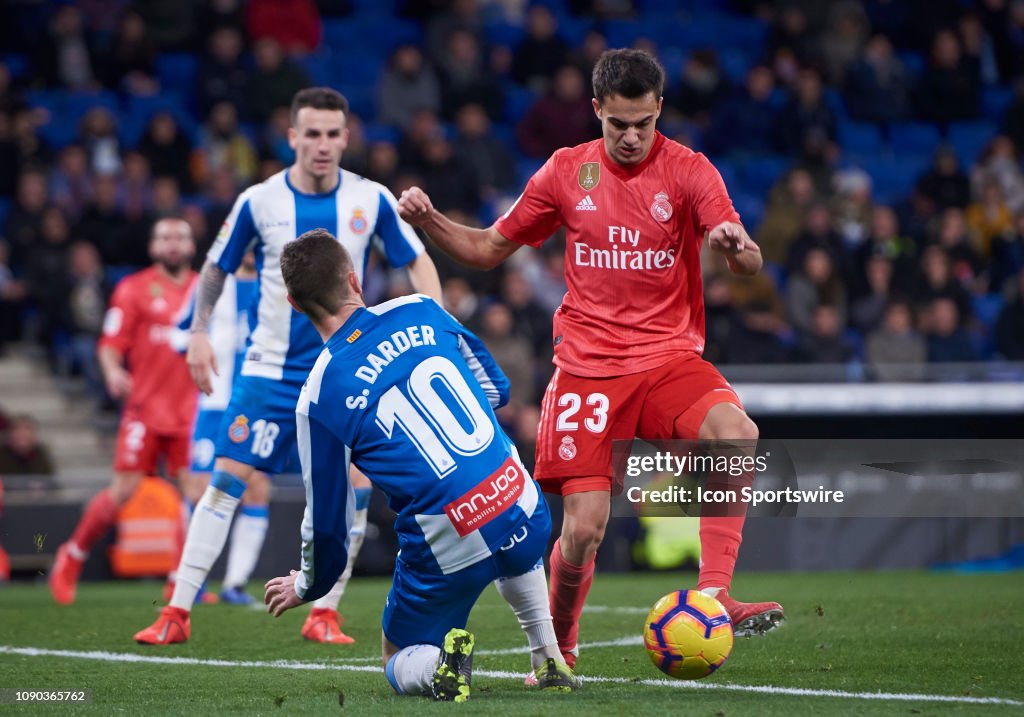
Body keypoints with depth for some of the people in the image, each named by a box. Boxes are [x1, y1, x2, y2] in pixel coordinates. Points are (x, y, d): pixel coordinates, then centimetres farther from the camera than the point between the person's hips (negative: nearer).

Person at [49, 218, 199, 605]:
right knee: (123, 490, -6)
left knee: (196, 490, -6)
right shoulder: (134, 289, 2)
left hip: (191, 410, 3)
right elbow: (110, 346, -3)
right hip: (146, 406, -3)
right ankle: (72, 556, 13)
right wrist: (113, 372, -23)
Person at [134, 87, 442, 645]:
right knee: (228, 478, -7)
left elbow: (417, 262, 8)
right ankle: (177, 612, -3)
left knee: (353, 489, -7)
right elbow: (215, 269, 9)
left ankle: (324, 613, 7)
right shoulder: (258, 202, -5)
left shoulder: (371, 200, -4)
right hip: (270, 366, -1)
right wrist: (198, 333, 1)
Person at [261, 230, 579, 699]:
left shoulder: (319, 397, -6)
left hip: (449, 551, -4)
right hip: (525, 515, 4)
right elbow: (495, 388, 17)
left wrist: (306, 587, 22)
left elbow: (326, 523, 2)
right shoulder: (419, 311, 3)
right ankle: (550, 663, 30)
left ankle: (440, 665, -10)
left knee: (399, 667, 23)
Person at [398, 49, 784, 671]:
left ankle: (713, 596, -29)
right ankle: (558, 649, 19)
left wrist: (735, 246, -36)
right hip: (587, 367, 1)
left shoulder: (688, 171, -2)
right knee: (584, 528, -7)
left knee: (738, 434, -32)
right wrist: (429, 221, -3)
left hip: (669, 358, -1)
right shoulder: (566, 171, 4)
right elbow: (489, 249, 15)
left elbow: (751, 264, -12)